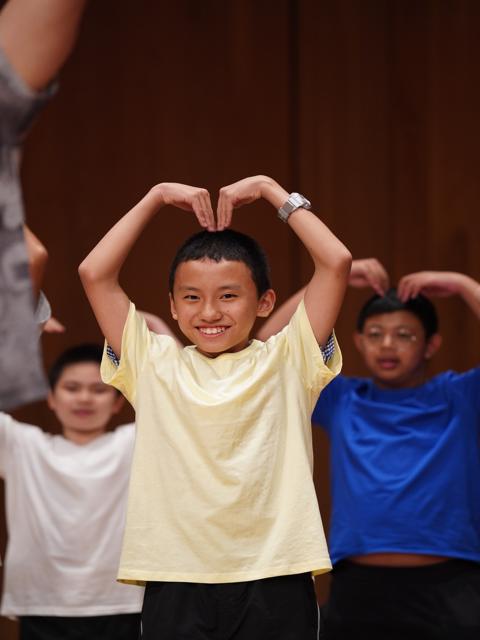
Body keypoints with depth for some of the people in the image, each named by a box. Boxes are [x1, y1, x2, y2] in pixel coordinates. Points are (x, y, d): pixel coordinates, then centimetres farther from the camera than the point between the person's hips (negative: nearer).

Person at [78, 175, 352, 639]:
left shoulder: (285, 361, 6)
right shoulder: (155, 366, 9)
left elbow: (336, 262, -1)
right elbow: (94, 273, 5)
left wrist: (270, 190, 6)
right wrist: (156, 197, 9)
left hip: (273, 583, -1)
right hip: (177, 583, 1)